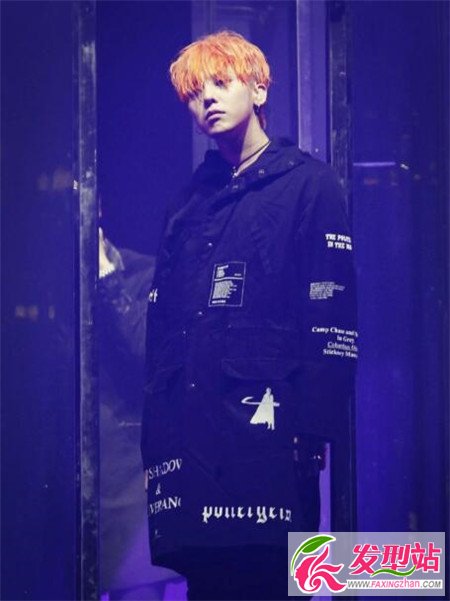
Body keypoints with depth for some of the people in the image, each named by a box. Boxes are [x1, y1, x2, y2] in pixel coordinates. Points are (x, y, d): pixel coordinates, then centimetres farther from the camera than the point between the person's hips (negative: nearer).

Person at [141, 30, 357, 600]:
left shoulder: (309, 183, 3)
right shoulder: (190, 202, 21)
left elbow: (332, 320, -5)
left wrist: (315, 427, -13)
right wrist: (155, 437, 10)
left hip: (264, 431, -6)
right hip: (189, 440, 6)